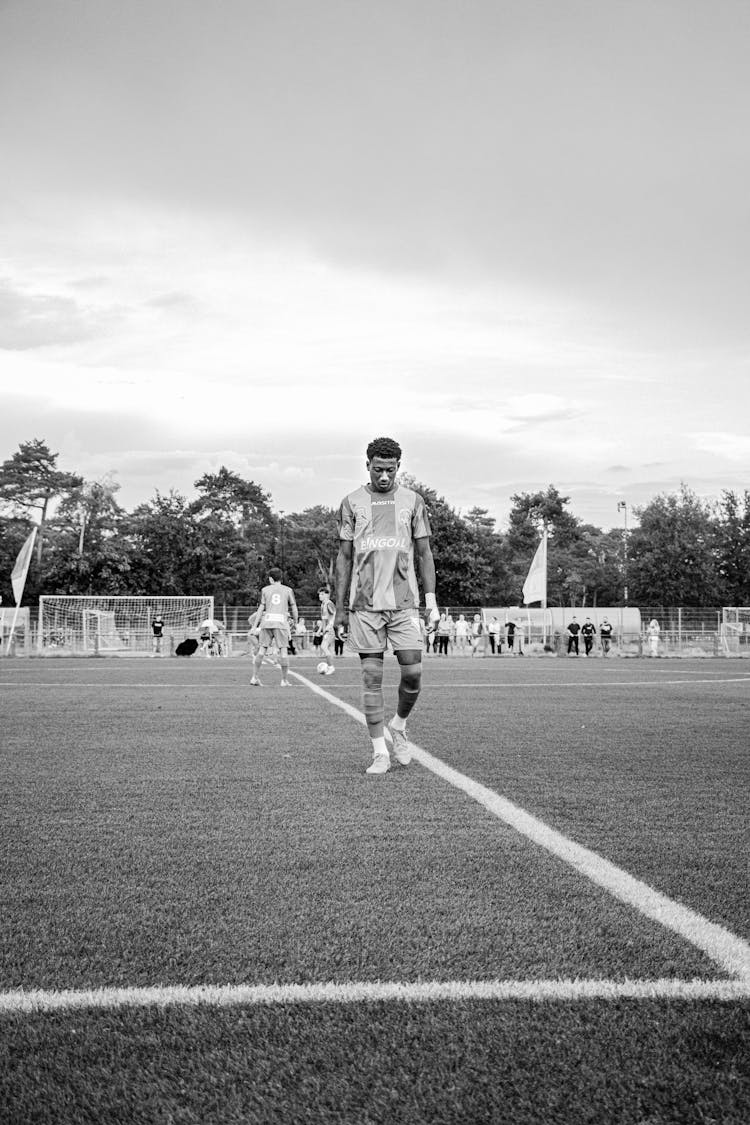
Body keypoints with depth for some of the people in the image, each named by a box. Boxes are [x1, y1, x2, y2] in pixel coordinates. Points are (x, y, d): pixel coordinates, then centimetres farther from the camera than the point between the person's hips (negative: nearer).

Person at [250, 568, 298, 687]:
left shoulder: (265, 590, 10)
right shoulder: (288, 590, 8)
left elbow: (261, 608, 7)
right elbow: (294, 608, 9)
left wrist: (255, 625, 11)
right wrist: (296, 622, 22)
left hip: (267, 621, 2)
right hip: (281, 621, -2)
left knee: (262, 649, 5)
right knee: (283, 650, -1)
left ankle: (254, 677, 3)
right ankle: (285, 680, -2)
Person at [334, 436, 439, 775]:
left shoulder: (413, 501, 9)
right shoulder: (352, 502, 7)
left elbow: (424, 553, 10)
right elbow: (344, 556, 8)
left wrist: (432, 599, 3)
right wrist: (340, 607, 4)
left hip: (404, 602, 1)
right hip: (364, 604, -1)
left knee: (413, 673, -5)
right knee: (371, 676, -1)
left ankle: (399, 726, 24)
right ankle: (380, 752, 6)